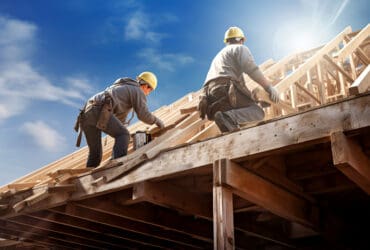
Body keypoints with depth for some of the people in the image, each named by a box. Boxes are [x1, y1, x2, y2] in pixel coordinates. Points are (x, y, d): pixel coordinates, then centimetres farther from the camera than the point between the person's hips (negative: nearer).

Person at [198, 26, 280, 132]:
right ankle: (229, 118, -39)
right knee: (257, 112, -12)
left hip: (210, 98, 7)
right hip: (226, 89, -7)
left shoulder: (218, 56, 42)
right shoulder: (240, 48, 16)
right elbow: (250, 68, -5)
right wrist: (269, 87, -6)